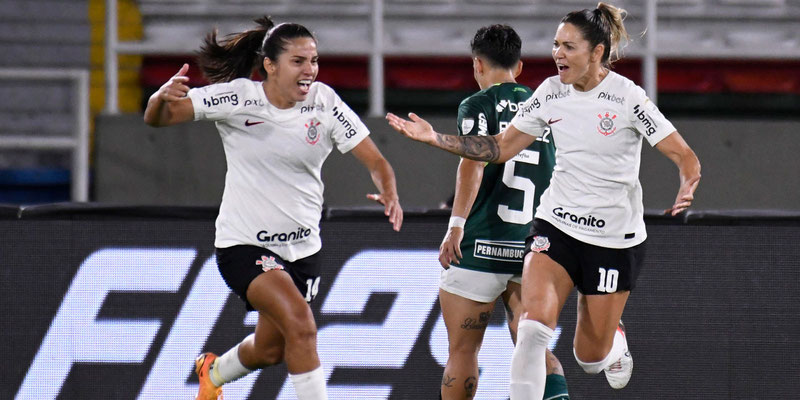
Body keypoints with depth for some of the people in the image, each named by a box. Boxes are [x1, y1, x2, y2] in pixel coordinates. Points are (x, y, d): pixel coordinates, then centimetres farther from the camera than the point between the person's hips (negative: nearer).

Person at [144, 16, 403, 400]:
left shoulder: (324, 103, -9)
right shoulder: (237, 98, -15)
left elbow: (375, 161, -8)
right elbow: (156, 118, -17)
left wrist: (390, 195, -30)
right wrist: (162, 97, -41)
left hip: (301, 247, 4)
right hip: (244, 245, -4)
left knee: (269, 350, 18)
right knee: (301, 326, -26)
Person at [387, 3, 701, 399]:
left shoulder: (627, 98, -15)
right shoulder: (551, 92, -1)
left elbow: (685, 157, -14)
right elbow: (502, 147, 8)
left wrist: (686, 194, -36)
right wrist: (435, 138, -1)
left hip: (614, 238, -3)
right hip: (556, 225, 3)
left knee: (590, 356, 7)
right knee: (534, 324, -22)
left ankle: (616, 344, 44)